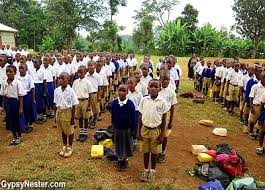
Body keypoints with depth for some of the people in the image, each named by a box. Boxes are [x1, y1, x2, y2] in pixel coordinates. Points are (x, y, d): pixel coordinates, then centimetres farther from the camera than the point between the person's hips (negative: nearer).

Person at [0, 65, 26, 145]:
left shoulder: (17, 83, -15)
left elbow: (20, 96, -12)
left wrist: (21, 108, -11)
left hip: (15, 102, -4)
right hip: (7, 102, 5)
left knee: (18, 120, 8)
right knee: (10, 120, 14)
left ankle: (19, 137, 28)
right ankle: (14, 137, 31)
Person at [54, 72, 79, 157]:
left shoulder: (71, 91, -15)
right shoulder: (57, 90, -3)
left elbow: (73, 106, -11)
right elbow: (56, 104, 5)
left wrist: (73, 118, -10)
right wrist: (55, 115, 7)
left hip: (67, 112, -4)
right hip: (59, 112, 4)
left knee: (69, 131, 11)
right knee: (63, 131, 19)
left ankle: (70, 147, 30)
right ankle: (64, 146, 37)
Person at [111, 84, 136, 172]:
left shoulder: (130, 104, -15)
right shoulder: (114, 103, -9)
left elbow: (133, 118, -7)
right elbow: (112, 116, 2)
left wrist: (132, 129, -4)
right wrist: (113, 127, 4)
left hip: (127, 128, -2)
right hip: (117, 128, 2)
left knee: (126, 145, 13)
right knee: (118, 145, 15)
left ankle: (125, 161, 31)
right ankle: (119, 160, 33)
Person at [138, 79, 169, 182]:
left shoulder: (162, 102, -11)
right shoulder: (144, 100, -6)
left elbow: (164, 119, -5)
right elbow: (141, 116, 2)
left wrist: (162, 134, -5)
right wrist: (139, 131, 3)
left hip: (156, 130, -1)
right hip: (145, 129, 2)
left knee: (154, 152, 14)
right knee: (145, 151, 15)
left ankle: (152, 170, 35)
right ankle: (146, 170, 35)